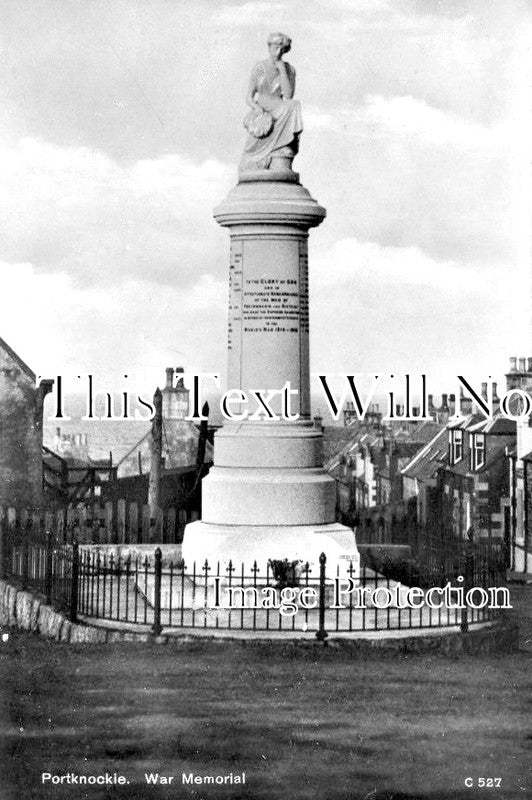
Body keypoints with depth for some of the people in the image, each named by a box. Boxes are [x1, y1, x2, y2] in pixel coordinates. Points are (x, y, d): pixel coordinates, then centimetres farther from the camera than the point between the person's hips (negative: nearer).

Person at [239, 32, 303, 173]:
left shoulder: (289, 69, 4)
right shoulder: (259, 68, 3)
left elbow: (288, 95, -10)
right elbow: (249, 98, 2)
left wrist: (282, 70, -12)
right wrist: (258, 109, -19)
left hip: (280, 115, -1)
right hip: (260, 113, 1)